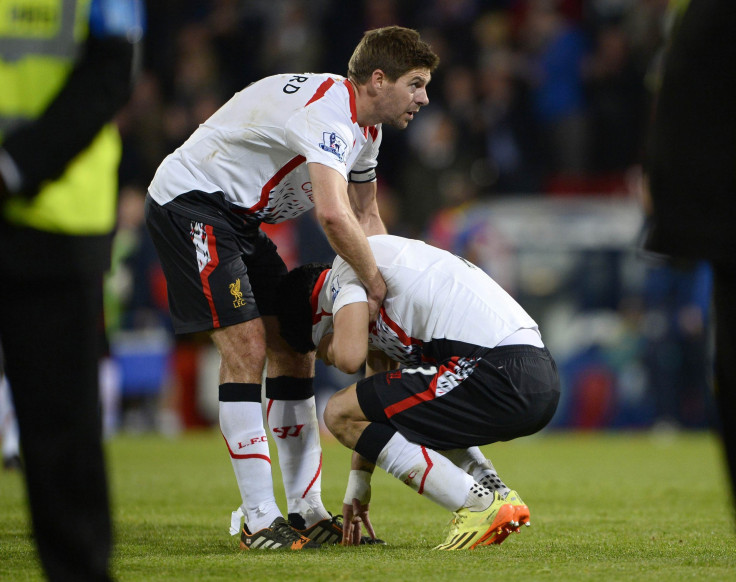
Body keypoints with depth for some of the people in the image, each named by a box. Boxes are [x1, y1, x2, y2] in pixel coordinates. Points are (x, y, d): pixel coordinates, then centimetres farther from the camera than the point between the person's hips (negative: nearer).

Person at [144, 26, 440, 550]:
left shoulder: (366, 127, 7)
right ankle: (260, 521, -17)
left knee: (292, 346, 5)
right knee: (246, 347, -18)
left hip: (239, 217, 11)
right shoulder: (328, 113, -27)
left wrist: (387, 286, 9)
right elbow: (334, 216, -40)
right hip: (188, 202, -11)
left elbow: (366, 217, 21)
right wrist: (376, 284, -27)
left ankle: (308, 510, 8)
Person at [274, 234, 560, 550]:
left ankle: (480, 505, -6)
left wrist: (330, 345, 12)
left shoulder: (349, 264, 2)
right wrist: (357, 486, 38)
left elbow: (349, 356, -12)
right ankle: (500, 495, 15)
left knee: (340, 413, -2)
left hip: (500, 373, -10)